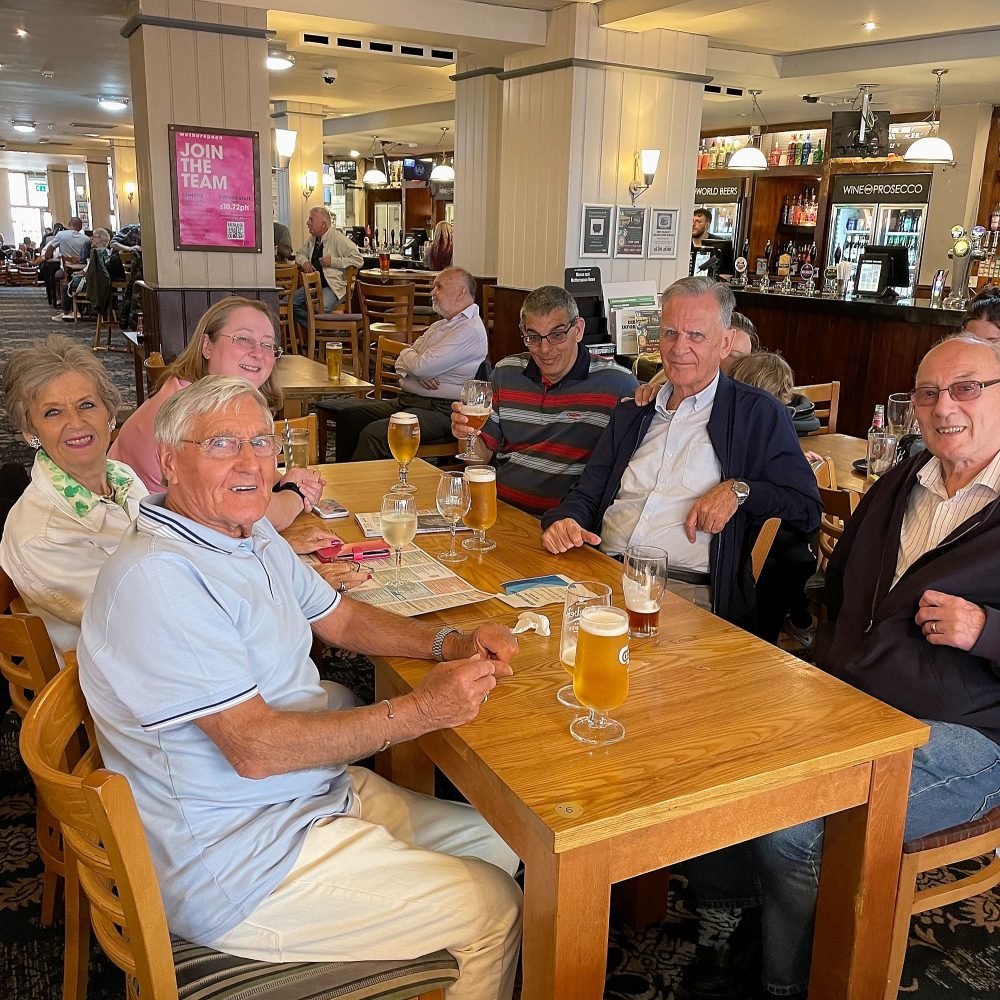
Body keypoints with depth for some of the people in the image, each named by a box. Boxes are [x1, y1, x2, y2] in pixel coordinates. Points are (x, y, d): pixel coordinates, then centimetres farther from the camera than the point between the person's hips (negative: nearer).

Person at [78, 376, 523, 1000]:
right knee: (493, 910, -5)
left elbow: (340, 617, 16)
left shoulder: (251, 534, 6)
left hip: (323, 793, 10)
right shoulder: (157, 578, -25)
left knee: (499, 844, 12)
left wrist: (450, 643, -1)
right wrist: (424, 710, -24)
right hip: (232, 865, -9)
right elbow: (255, 749, -27)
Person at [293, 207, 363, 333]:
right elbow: (300, 254, 32)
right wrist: (304, 261, 6)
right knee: (291, 301, -9)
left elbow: (358, 260, -15)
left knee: (321, 308, -35)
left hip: (333, 286, -8)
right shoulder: (312, 239, 15)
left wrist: (333, 261, -17)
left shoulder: (338, 238, -9)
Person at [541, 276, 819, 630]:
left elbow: (806, 506, 5)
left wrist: (738, 491, -12)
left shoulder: (758, 414, 8)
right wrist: (563, 521, -2)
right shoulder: (632, 414, 22)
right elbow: (587, 493, 21)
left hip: (688, 590, -4)